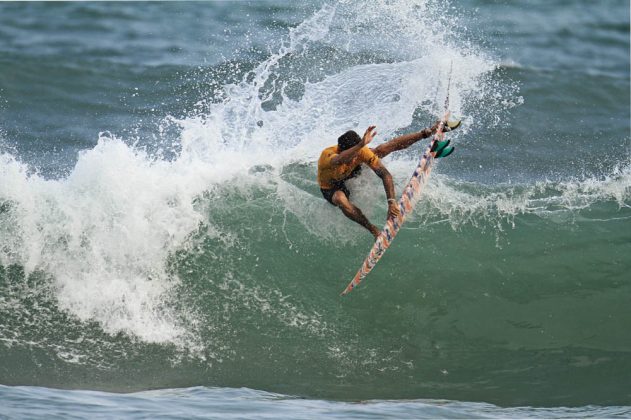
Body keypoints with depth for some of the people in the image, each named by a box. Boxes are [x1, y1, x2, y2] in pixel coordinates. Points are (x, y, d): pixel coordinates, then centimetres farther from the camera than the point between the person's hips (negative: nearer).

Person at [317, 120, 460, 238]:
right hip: (331, 188, -4)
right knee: (341, 200, -42)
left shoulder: (361, 152, -31)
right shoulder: (327, 155, -42)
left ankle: (430, 131, -1)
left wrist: (391, 201, -47)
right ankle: (374, 230, -30)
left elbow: (385, 174, -34)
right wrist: (362, 144, -83)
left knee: (383, 149, -10)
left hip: (353, 175, 4)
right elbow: (340, 160, -68)